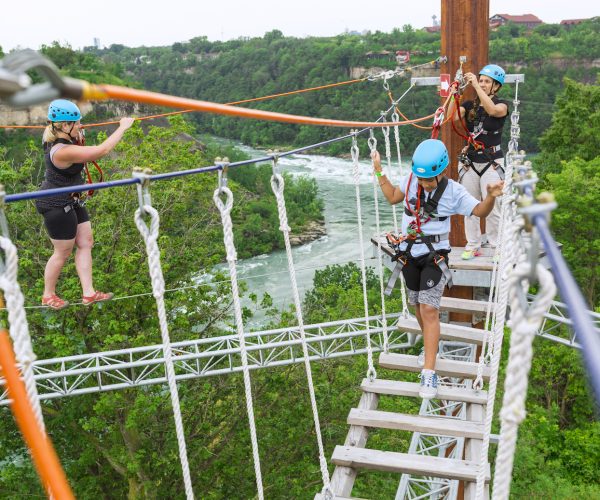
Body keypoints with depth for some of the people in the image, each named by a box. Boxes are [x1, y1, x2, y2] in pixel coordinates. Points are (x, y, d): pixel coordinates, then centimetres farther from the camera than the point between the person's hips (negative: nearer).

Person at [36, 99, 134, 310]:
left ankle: (88, 293, 16)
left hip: (70, 201, 10)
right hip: (57, 205, -10)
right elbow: (102, 150, -33)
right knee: (63, 252, 5)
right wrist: (123, 127, -24)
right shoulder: (63, 151, -31)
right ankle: (48, 296, 26)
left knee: (85, 242, 11)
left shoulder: (56, 137, -2)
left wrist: (78, 138, 2)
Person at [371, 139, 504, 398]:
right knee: (418, 306, 16)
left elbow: (480, 211, -3)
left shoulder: (454, 191, -12)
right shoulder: (410, 180, -5)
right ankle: (431, 345, 43)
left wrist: (491, 196, -24)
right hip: (409, 253, 4)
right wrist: (379, 172, 6)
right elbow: (393, 197, 13)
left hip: (435, 255, -4)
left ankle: (429, 372, -12)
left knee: (429, 309, -14)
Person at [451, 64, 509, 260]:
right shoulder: (469, 105, 9)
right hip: (469, 161, 4)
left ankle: (496, 247, 6)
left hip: (492, 163, -4)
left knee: (492, 208, -5)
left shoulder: (502, 105, 0)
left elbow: (493, 110, -25)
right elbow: (452, 117, -10)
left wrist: (475, 85, -26)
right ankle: (473, 246, 16)